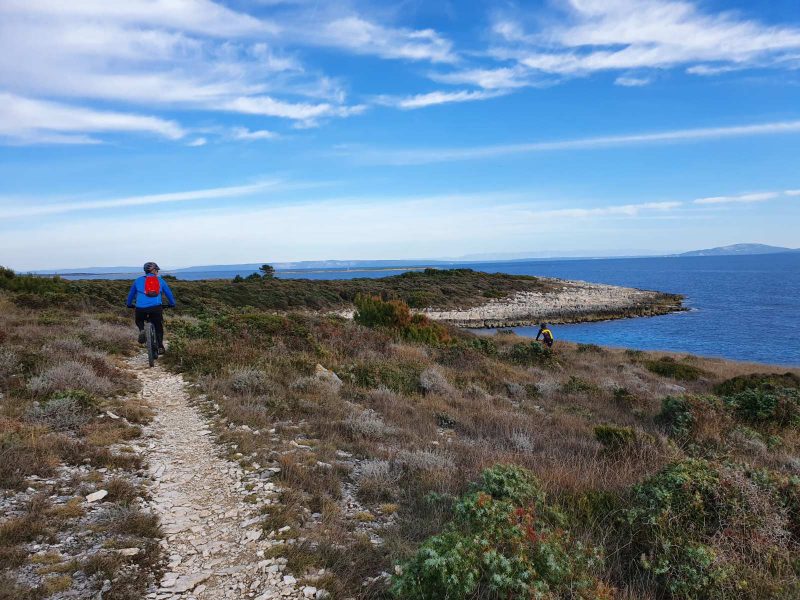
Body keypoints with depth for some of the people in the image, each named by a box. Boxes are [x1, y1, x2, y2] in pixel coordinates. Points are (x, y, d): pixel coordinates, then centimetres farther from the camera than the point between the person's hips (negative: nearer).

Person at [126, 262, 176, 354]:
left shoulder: (138, 280, 20)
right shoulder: (160, 280, 19)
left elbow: (131, 294, 32)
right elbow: (169, 293, 29)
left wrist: (129, 304, 50)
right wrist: (172, 304, 45)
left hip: (141, 308, 1)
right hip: (156, 307, 0)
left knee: (139, 321, 30)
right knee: (158, 327, 16)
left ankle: (142, 330, -1)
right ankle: (160, 347, 8)